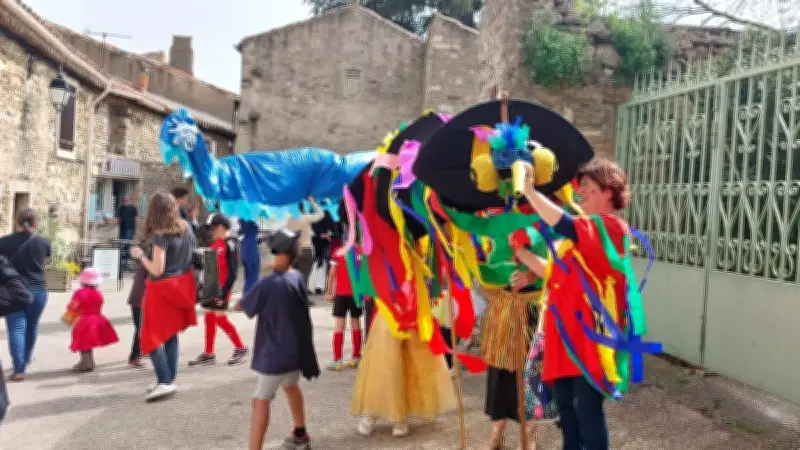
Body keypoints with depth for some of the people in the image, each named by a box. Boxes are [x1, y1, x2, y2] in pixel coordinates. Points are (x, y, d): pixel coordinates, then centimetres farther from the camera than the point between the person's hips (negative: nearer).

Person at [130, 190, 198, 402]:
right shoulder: (186, 228, 3)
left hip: (162, 289, -7)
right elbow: (192, 255, 10)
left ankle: (165, 382, -7)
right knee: (170, 334, 15)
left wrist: (140, 255, -6)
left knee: (151, 336, 0)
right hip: (180, 287, 7)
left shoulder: (160, 235, -18)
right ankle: (169, 380, 18)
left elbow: (156, 270, -19)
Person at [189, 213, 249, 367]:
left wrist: (224, 292, -19)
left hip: (221, 289, -9)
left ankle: (241, 348, 10)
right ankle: (208, 354, 18)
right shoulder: (215, 244, 12)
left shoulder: (230, 244, -15)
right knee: (209, 318, 10)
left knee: (221, 319, -5)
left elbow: (233, 272, -18)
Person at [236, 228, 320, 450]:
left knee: (261, 400, -7)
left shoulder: (268, 284, -19)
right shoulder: (297, 278, 2)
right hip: (296, 348, 8)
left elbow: (241, 306, -8)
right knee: (291, 386, 29)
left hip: (275, 352, -8)